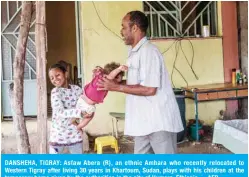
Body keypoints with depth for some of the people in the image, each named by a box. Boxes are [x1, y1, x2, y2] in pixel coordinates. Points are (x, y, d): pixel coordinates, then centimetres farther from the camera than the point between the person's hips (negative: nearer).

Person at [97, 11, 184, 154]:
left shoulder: (148, 51, -17)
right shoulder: (135, 52, 13)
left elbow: (149, 89, -23)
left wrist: (116, 87, -18)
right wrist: (110, 78, 5)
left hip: (160, 120, -10)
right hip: (144, 120, 10)